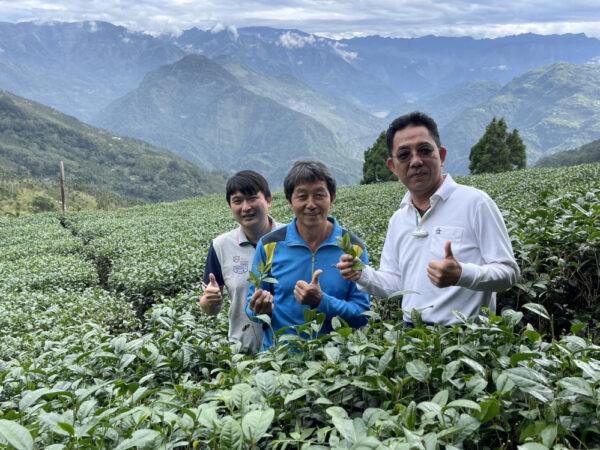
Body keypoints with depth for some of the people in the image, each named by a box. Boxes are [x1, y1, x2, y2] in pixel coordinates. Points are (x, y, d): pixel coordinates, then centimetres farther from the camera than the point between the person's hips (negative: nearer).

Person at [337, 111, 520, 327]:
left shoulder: (475, 202, -3)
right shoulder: (398, 220, 15)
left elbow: (508, 272, -6)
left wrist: (462, 275, -22)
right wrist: (362, 275, 3)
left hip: (464, 334, -4)